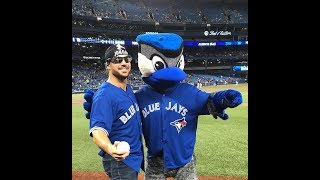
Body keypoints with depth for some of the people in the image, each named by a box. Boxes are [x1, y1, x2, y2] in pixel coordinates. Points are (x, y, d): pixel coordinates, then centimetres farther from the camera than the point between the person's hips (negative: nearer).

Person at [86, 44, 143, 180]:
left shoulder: (128, 88, 6)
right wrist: (110, 148, -51)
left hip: (135, 156, 9)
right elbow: (98, 130, -34)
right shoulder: (104, 94, -22)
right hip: (120, 160, -9)